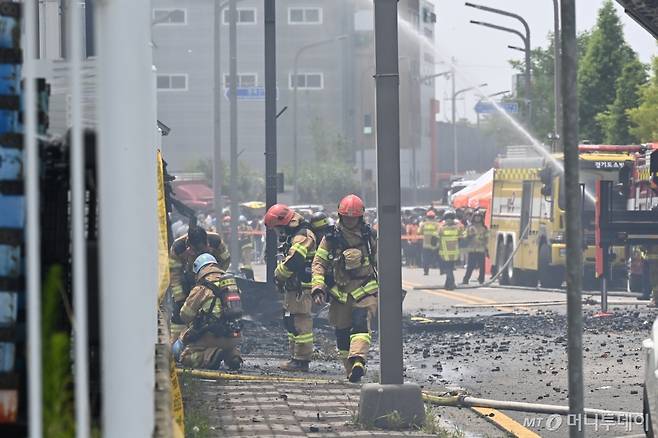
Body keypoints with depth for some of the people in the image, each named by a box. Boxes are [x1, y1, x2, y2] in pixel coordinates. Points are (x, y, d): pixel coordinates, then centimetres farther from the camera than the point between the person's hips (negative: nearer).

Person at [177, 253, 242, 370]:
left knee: (185, 357, 4)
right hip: (235, 337, 5)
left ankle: (211, 356, -18)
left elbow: (185, 315, 0)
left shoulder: (201, 289, -8)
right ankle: (233, 355, 4)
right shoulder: (233, 284, 10)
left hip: (214, 336, -5)